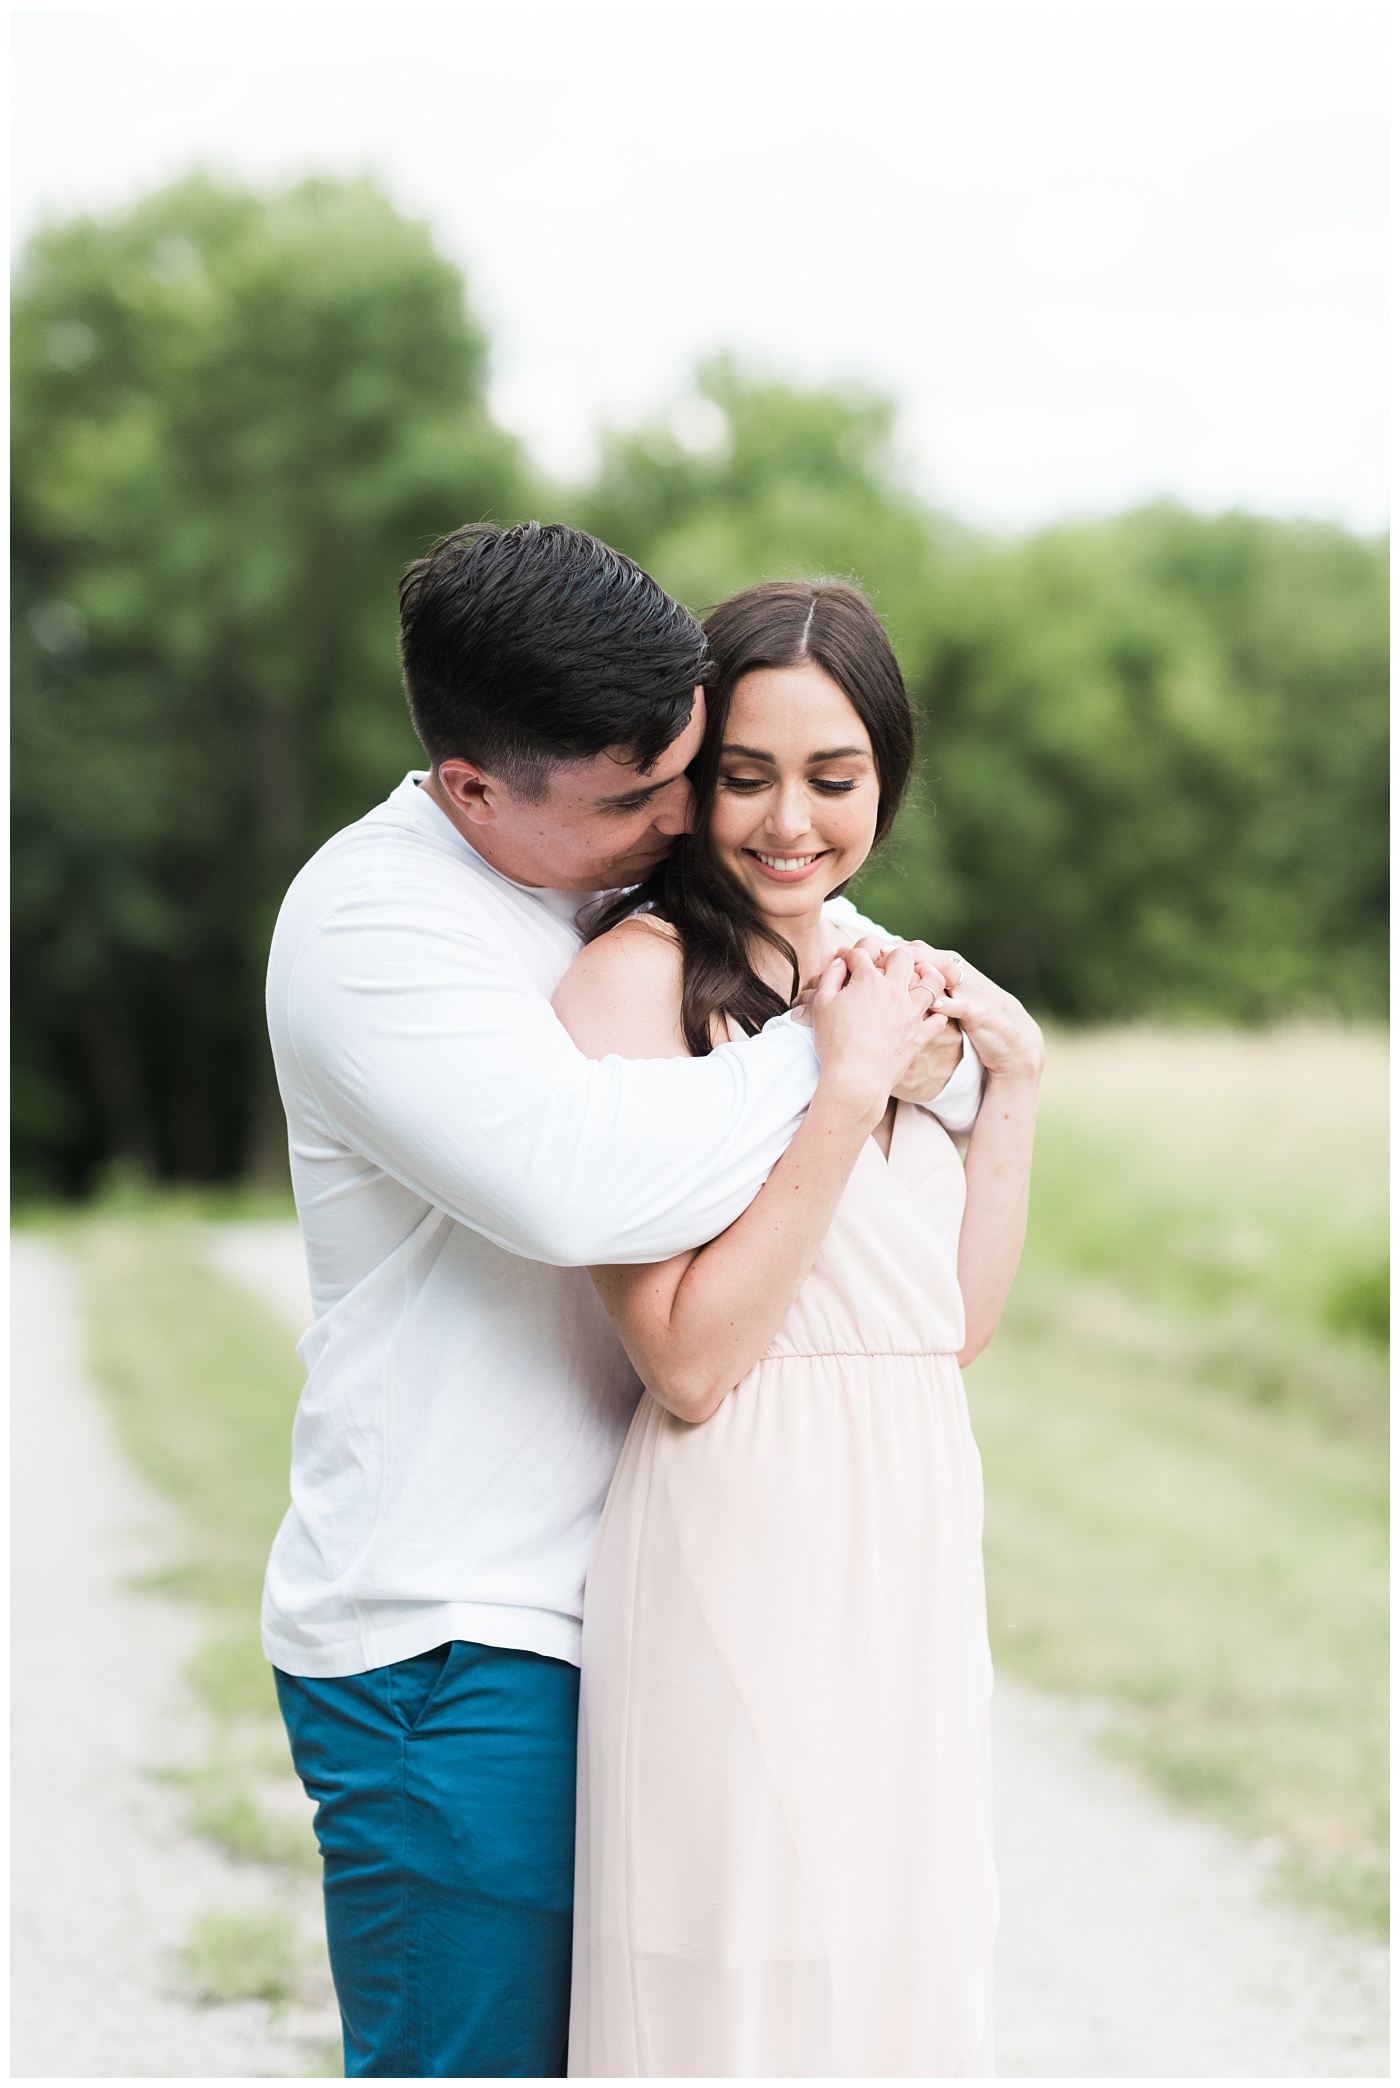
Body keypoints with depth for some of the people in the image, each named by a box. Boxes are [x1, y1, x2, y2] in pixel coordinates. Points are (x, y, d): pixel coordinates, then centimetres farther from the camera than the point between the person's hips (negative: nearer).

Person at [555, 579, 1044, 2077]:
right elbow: (690, 1359, -18)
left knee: (889, 1966, 14)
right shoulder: (640, 975, -11)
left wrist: (1014, 1081, 5)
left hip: (906, 1551, 8)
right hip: (747, 1552, -8)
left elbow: (959, 1322, 13)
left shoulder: (859, 977, 13)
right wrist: (845, 1092, -20)